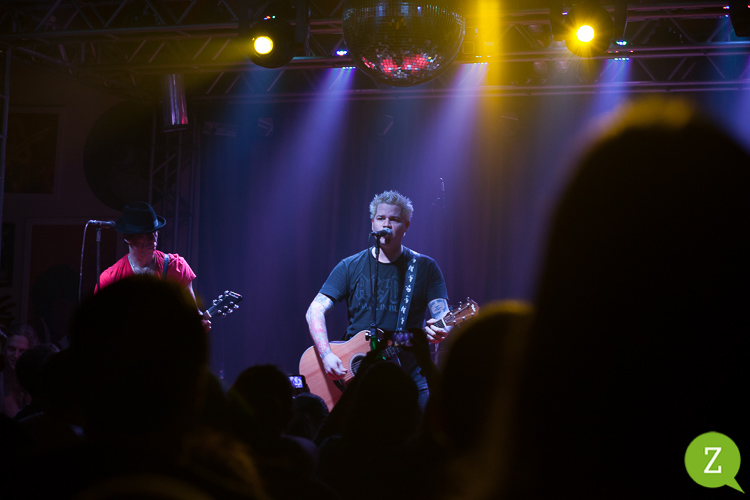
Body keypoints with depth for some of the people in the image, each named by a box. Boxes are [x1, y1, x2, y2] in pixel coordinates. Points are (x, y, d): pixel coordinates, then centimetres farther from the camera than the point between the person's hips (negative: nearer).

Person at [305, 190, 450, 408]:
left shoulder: (425, 267, 7)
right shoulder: (351, 267, 7)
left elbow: (441, 313, -2)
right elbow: (315, 310, 1)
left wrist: (437, 331, -27)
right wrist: (326, 354, -15)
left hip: (410, 373, 0)